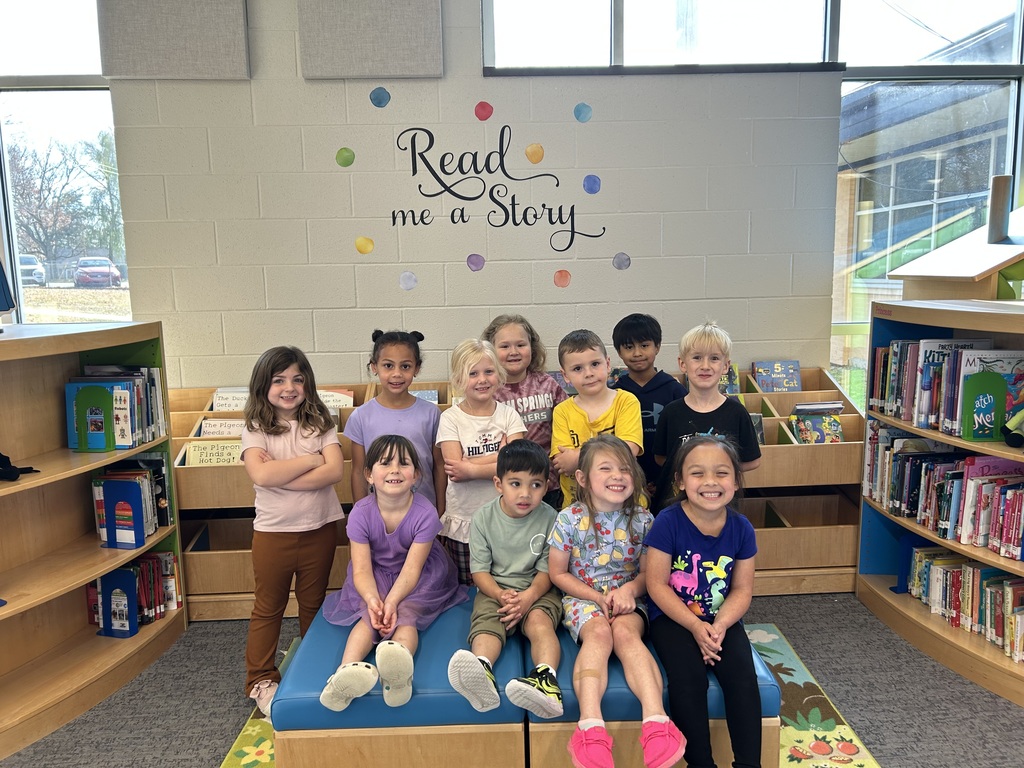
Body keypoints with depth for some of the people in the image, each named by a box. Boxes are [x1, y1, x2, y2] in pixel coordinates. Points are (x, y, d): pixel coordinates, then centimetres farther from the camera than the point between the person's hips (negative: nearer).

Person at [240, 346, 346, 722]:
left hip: (320, 528, 1)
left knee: (313, 603, 17)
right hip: (273, 531, -1)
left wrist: (280, 476, -20)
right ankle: (261, 679, 29)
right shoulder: (255, 429, -6)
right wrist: (310, 460, -17)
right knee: (268, 607, 13)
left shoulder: (320, 423, -2)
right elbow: (261, 475, -24)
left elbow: (334, 471, -15)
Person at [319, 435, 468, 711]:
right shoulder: (361, 513, -16)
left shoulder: (425, 513, -21)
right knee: (370, 615, -28)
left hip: (419, 578, -2)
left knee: (406, 614, -31)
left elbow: (412, 568, -22)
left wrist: (392, 601, -38)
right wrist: (373, 600, -38)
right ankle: (348, 669, -52)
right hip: (377, 577, 2)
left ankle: (399, 666, -61)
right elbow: (362, 569, -18)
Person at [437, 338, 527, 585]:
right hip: (462, 522, -1)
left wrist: (472, 469, -19)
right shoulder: (450, 418, -4)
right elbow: (454, 468, -15)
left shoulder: (508, 414, 1)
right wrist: (500, 455, -17)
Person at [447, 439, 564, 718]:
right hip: (495, 589, 1)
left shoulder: (549, 518, -2)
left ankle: (546, 678, -55)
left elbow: (547, 570, -2)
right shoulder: (484, 517, -1)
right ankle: (482, 671, -59)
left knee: (539, 620, -32)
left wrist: (528, 596, -22)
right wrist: (501, 595, -21)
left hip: (538, 590, 0)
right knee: (485, 621, -30)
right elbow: (479, 570, -1)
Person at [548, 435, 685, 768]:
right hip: (583, 598, -1)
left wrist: (630, 589, -16)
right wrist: (598, 597, -12)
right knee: (599, 633, -33)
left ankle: (656, 721, -45)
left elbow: (649, 572, 7)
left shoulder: (642, 519, 0)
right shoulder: (569, 519, -5)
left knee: (626, 632, -32)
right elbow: (558, 574, 1)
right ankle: (591, 726, -48)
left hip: (627, 599, 1)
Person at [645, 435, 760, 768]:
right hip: (674, 618, -3)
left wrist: (719, 626, -17)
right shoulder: (668, 523, -15)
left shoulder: (741, 528, -4)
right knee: (688, 677, -25)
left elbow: (742, 589, 0)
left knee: (743, 677, -19)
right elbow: (657, 585, -13)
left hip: (722, 620, 3)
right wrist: (695, 626, -19)